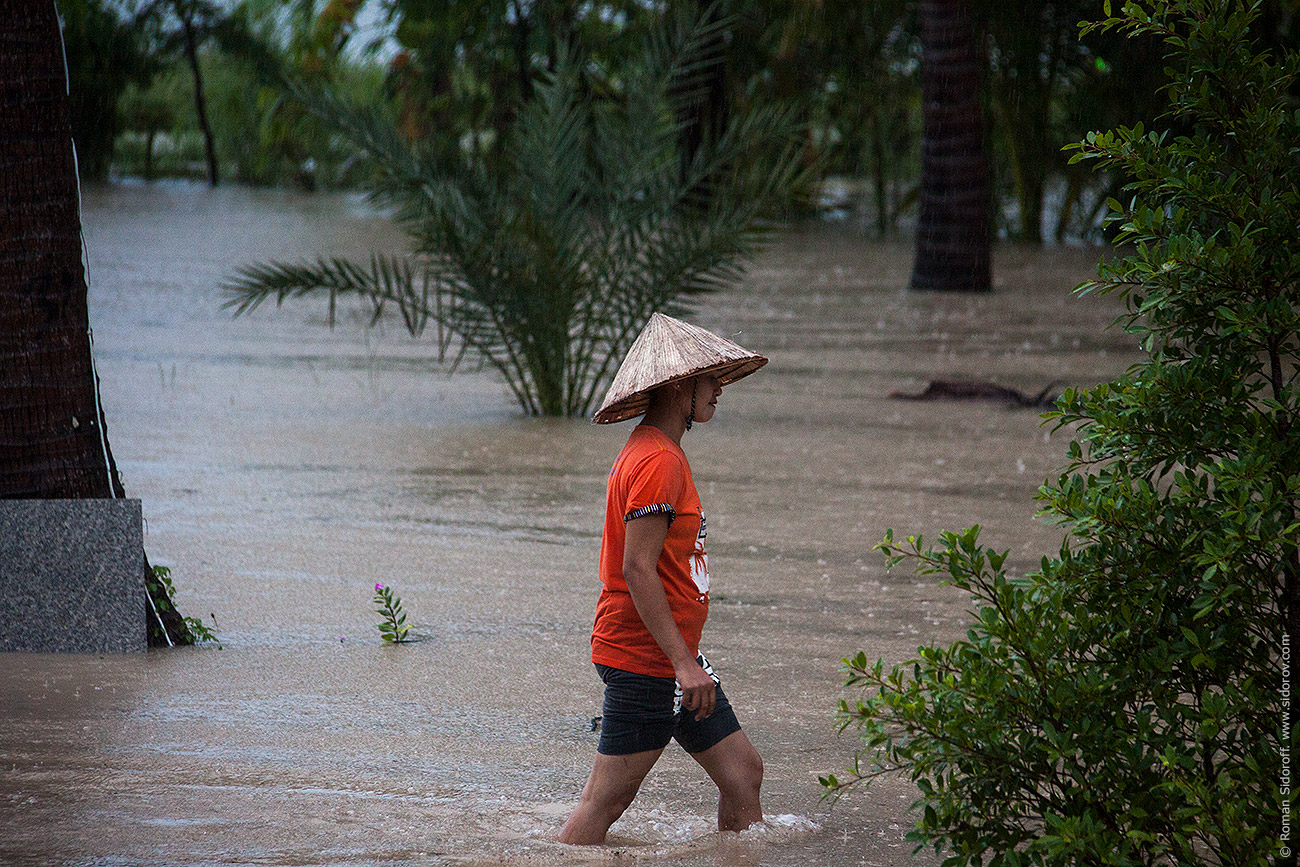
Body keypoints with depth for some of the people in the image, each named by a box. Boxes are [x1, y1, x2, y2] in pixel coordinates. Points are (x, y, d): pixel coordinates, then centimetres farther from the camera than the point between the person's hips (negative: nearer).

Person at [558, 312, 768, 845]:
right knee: (606, 801, -7)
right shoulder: (657, 461, -17)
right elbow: (637, 570, -23)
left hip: (670, 657, 11)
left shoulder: (655, 453, 16)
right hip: (645, 659, -11)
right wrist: (684, 662, -24)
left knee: (742, 772, 9)